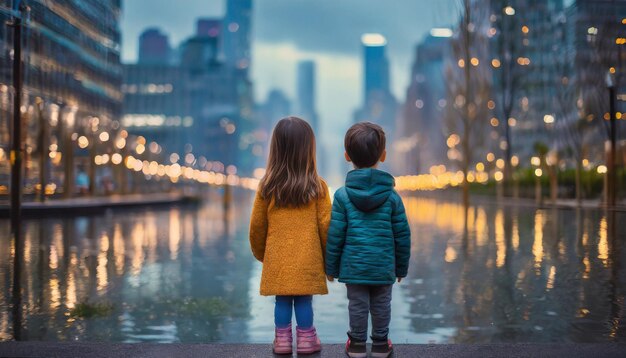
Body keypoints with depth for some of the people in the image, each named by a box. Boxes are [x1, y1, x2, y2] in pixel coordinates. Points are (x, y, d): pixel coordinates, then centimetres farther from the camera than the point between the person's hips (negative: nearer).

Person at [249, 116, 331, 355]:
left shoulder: (267, 187, -5)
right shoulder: (317, 187, -8)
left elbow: (257, 226, 2)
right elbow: (326, 226, -4)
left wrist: (260, 253, 19)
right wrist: (328, 255, 11)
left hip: (277, 259, 1)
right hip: (308, 259, -1)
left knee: (282, 300, 12)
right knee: (304, 300, 9)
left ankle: (282, 340, 18)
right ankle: (306, 340, 16)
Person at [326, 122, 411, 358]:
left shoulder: (343, 195, -10)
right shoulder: (392, 196, -6)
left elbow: (335, 235, -7)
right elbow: (402, 235, -1)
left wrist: (331, 267, 5)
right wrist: (402, 267, 12)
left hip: (354, 265, -1)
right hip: (383, 266, 1)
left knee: (357, 305, 11)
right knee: (381, 306, 14)